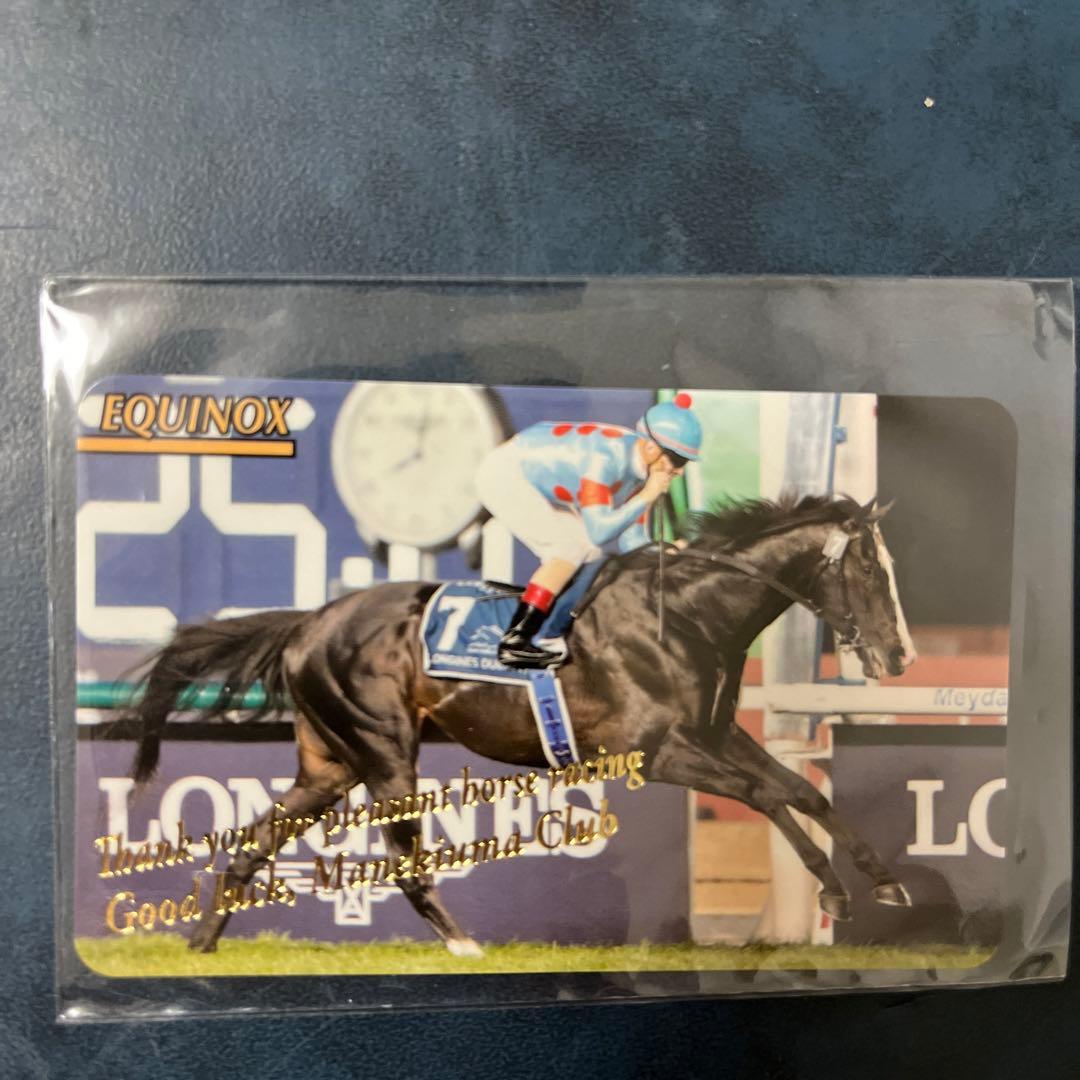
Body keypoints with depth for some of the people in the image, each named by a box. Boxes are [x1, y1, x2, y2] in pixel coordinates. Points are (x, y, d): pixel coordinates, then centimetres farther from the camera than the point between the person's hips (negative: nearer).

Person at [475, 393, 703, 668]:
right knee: (573, 548, -18)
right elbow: (599, 532, -34)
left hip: (529, 482, 9)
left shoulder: (642, 471, -4)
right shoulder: (607, 456, -31)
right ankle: (515, 642, -19)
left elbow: (632, 543, -1)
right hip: (504, 473, -9)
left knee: (589, 554, 6)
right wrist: (647, 496, -29)